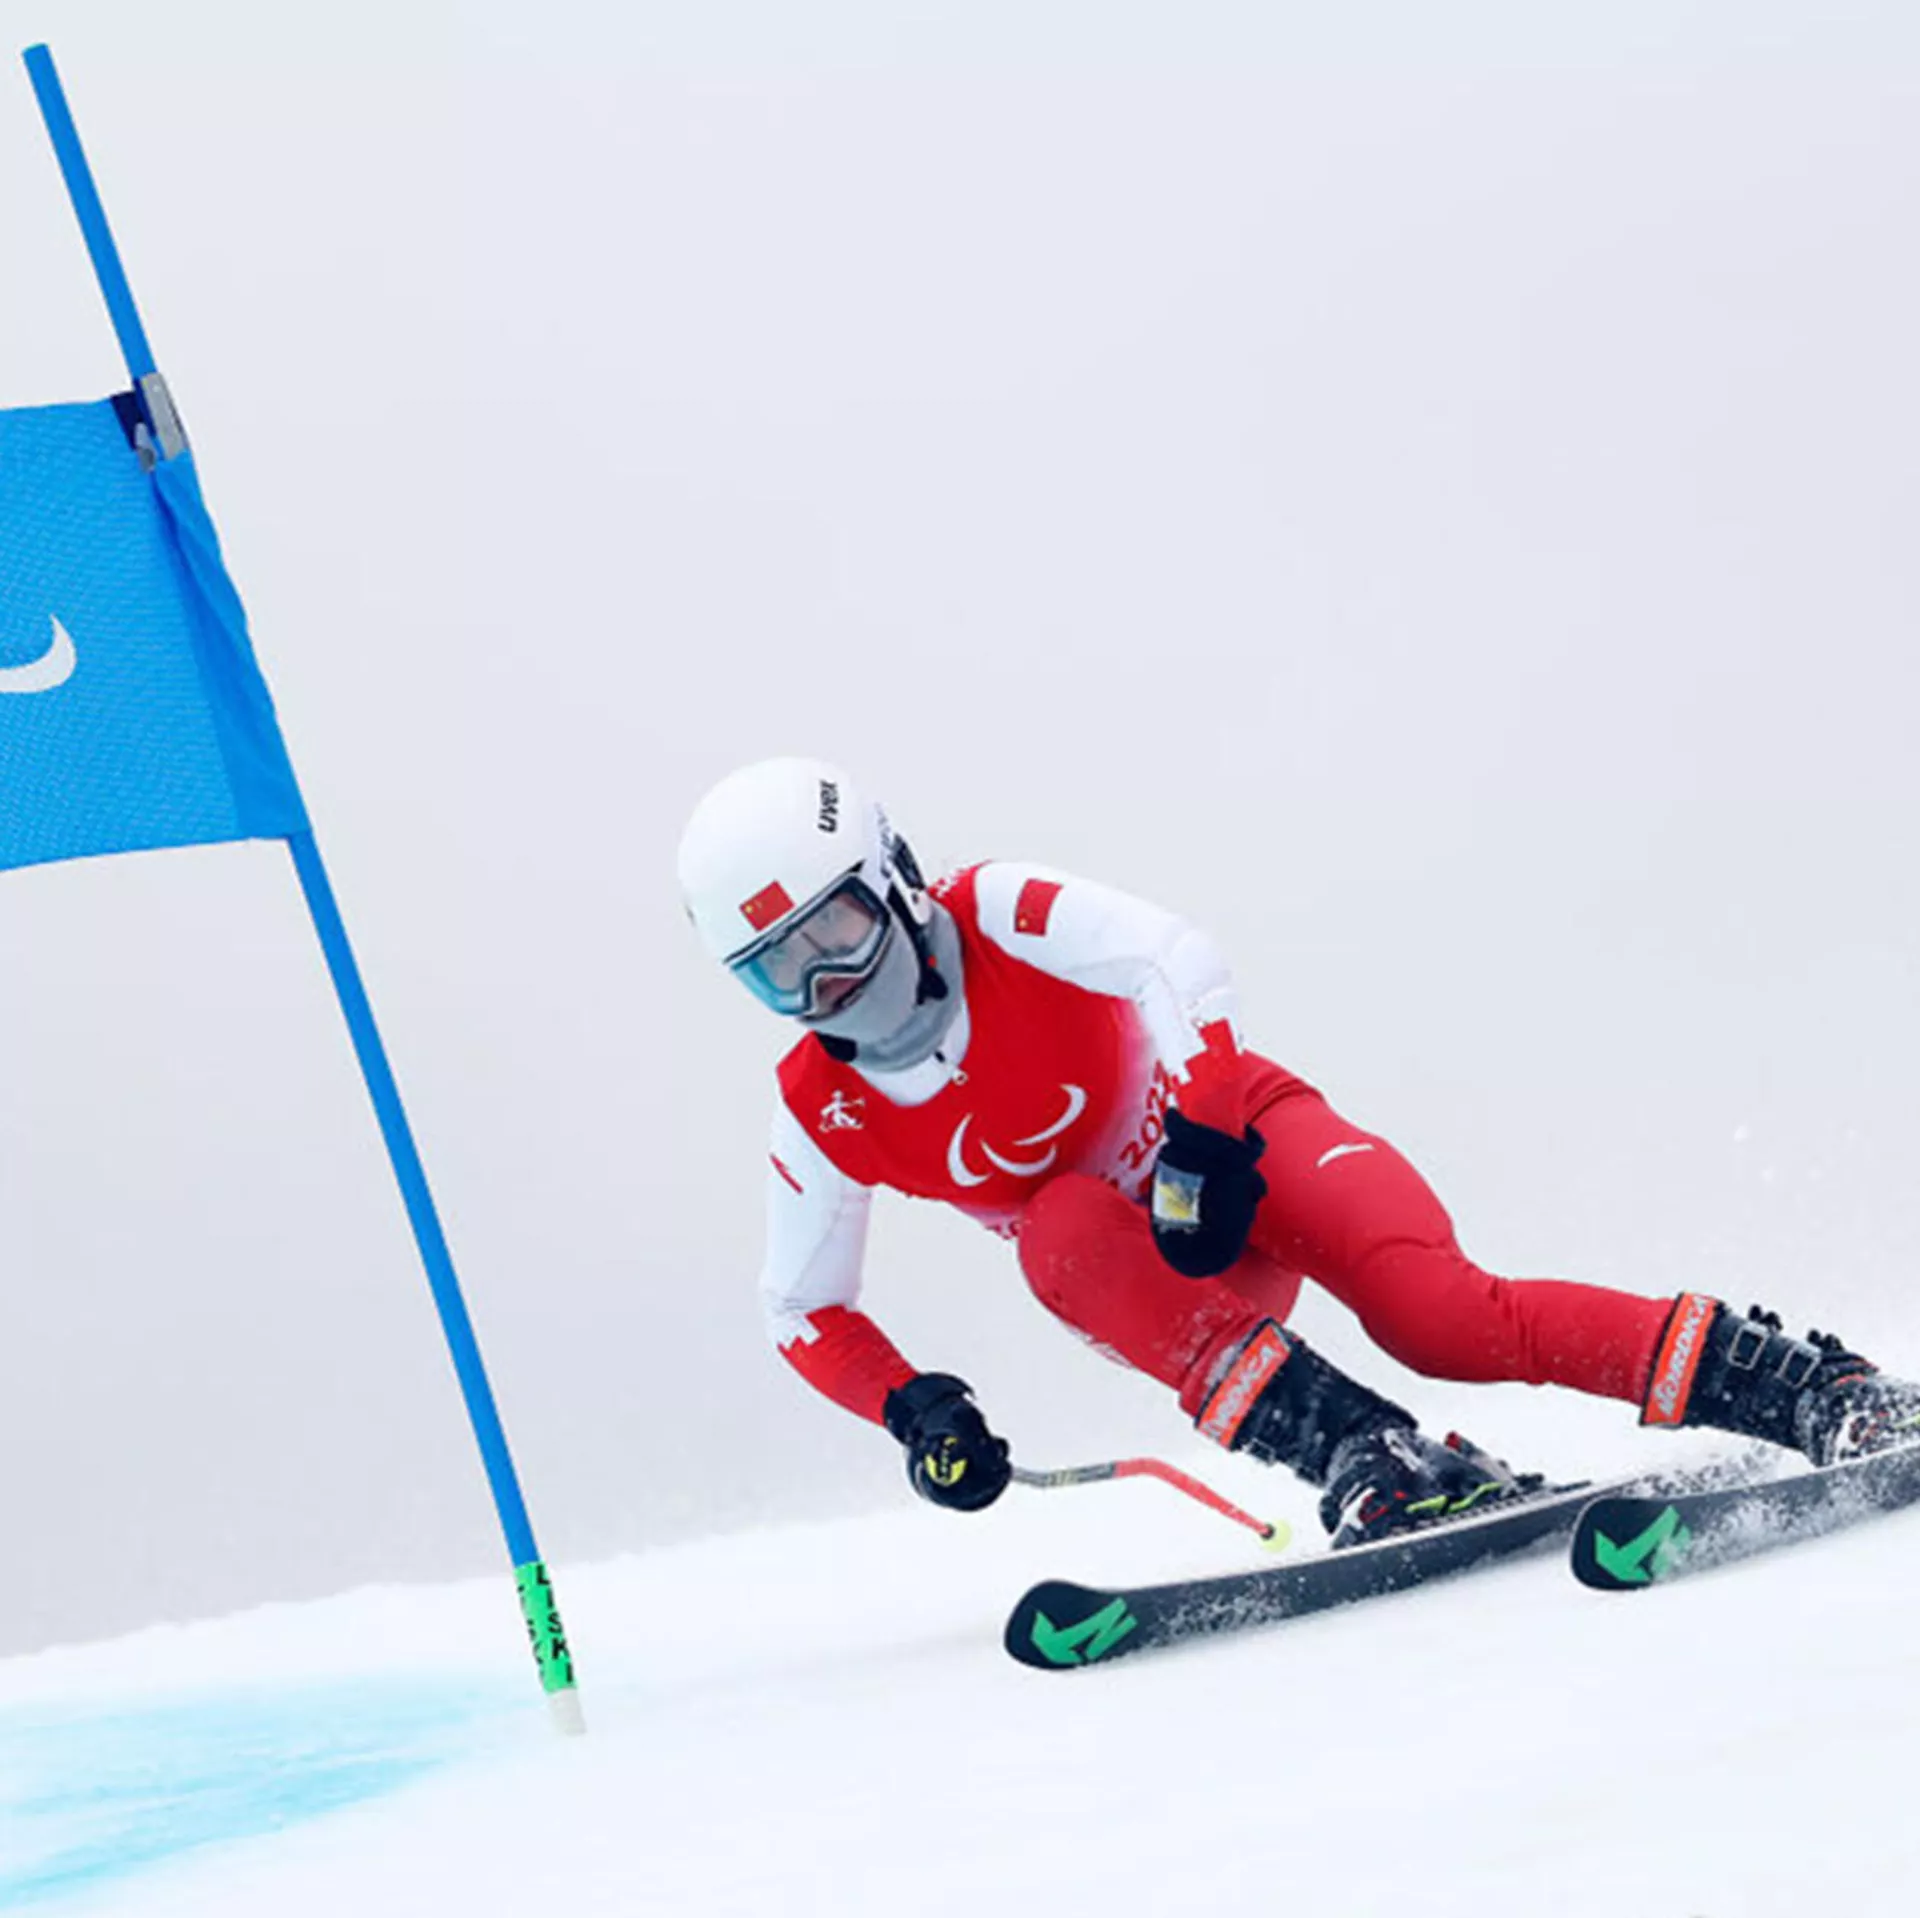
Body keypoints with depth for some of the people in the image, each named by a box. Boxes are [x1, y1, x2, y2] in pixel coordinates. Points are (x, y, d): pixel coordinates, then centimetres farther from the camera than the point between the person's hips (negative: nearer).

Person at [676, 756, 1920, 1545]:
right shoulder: (821, 1118, -7)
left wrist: (1195, 1133, -39)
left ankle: (1816, 1388, -26)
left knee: (1437, 1315, -31)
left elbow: (1180, 962, -27)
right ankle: (1373, 1464, -42)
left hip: (1239, 1147, -3)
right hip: (1144, 1262, 3)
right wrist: (912, 1412, -14)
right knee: (1061, 1228, -33)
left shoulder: (999, 917, -17)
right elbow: (805, 1310, 3)